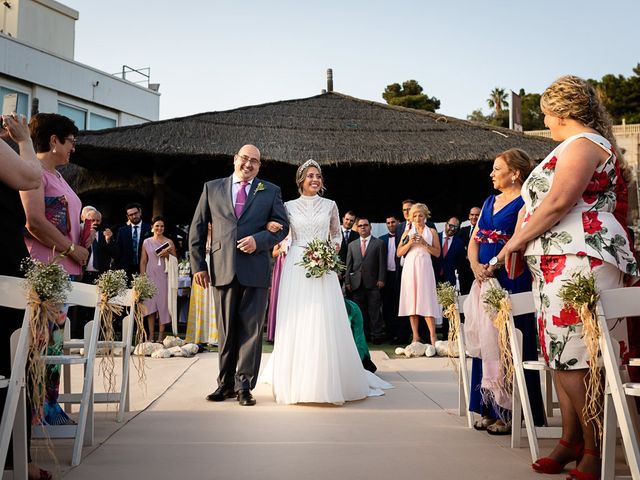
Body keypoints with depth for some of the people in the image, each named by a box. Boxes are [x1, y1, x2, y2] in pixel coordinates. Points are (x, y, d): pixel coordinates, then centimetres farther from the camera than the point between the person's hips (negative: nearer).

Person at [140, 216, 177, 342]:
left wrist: (167, 255, -10)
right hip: (150, 276, 1)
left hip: (164, 276, 0)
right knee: (150, 305, -2)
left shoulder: (169, 242, 6)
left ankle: (161, 335, 3)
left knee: (163, 304, -1)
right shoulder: (147, 242, 9)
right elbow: (143, 261, 8)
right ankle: (151, 335, 1)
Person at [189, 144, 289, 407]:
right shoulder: (212, 188, 11)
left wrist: (258, 240, -12)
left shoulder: (270, 191, 10)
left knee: (251, 329, 2)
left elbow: (282, 226, 6)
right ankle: (226, 383, 20)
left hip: (255, 271, -1)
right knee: (226, 330, 9)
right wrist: (198, 265, 2)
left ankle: (244, 385, 11)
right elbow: (197, 228, 10)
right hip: (223, 269, 1)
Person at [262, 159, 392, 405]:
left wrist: (334, 247, -2)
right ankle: (295, 378, 11)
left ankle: (326, 380, 10)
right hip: (296, 268, 0)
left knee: (325, 323, -3)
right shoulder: (289, 206, 7)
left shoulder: (330, 205, 9)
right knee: (295, 323, -1)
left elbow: (337, 234, 17)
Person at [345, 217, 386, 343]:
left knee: (375, 310, -3)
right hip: (357, 284, 3)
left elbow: (382, 263, 1)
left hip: (373, 283, -3)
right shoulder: (352, 245, 17)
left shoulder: (379, 243, 7)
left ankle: (377, 335, 1)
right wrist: (347, 281, 5)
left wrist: (381, 280, -8)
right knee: (360, 311, 3)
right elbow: (349, 265, 13)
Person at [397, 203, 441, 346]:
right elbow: (399, 253, 8)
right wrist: (410, 243, -7)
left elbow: (437, 253, 4)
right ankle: (415, 336, 3)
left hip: (424, 268, -2)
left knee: (426, 300, -9)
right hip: (410, 268, 2)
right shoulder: (407, 232, 14)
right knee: (411, 301, -1)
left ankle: (433, 336, -9)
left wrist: (424, 243, -9)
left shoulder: (431, 231, 11)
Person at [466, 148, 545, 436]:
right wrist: (475, 266, -4)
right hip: (484, 279, 8)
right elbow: (474, 239, 13)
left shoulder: (525, 202, -5)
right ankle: (490, 409, 19)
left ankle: (511, 413, 5)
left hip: (511, 280, -8)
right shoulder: (489, 201, 18)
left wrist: (493, 266, -19)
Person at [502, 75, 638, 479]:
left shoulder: (583, 143, -5)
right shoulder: (591, 144, 26)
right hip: (558, 265, 10)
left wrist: (516, 241, -8)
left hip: (578, 262, -10)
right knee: (562, 358, 9)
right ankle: (571, 443, 16)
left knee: (572, 361, -10)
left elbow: (558, 202, -18)